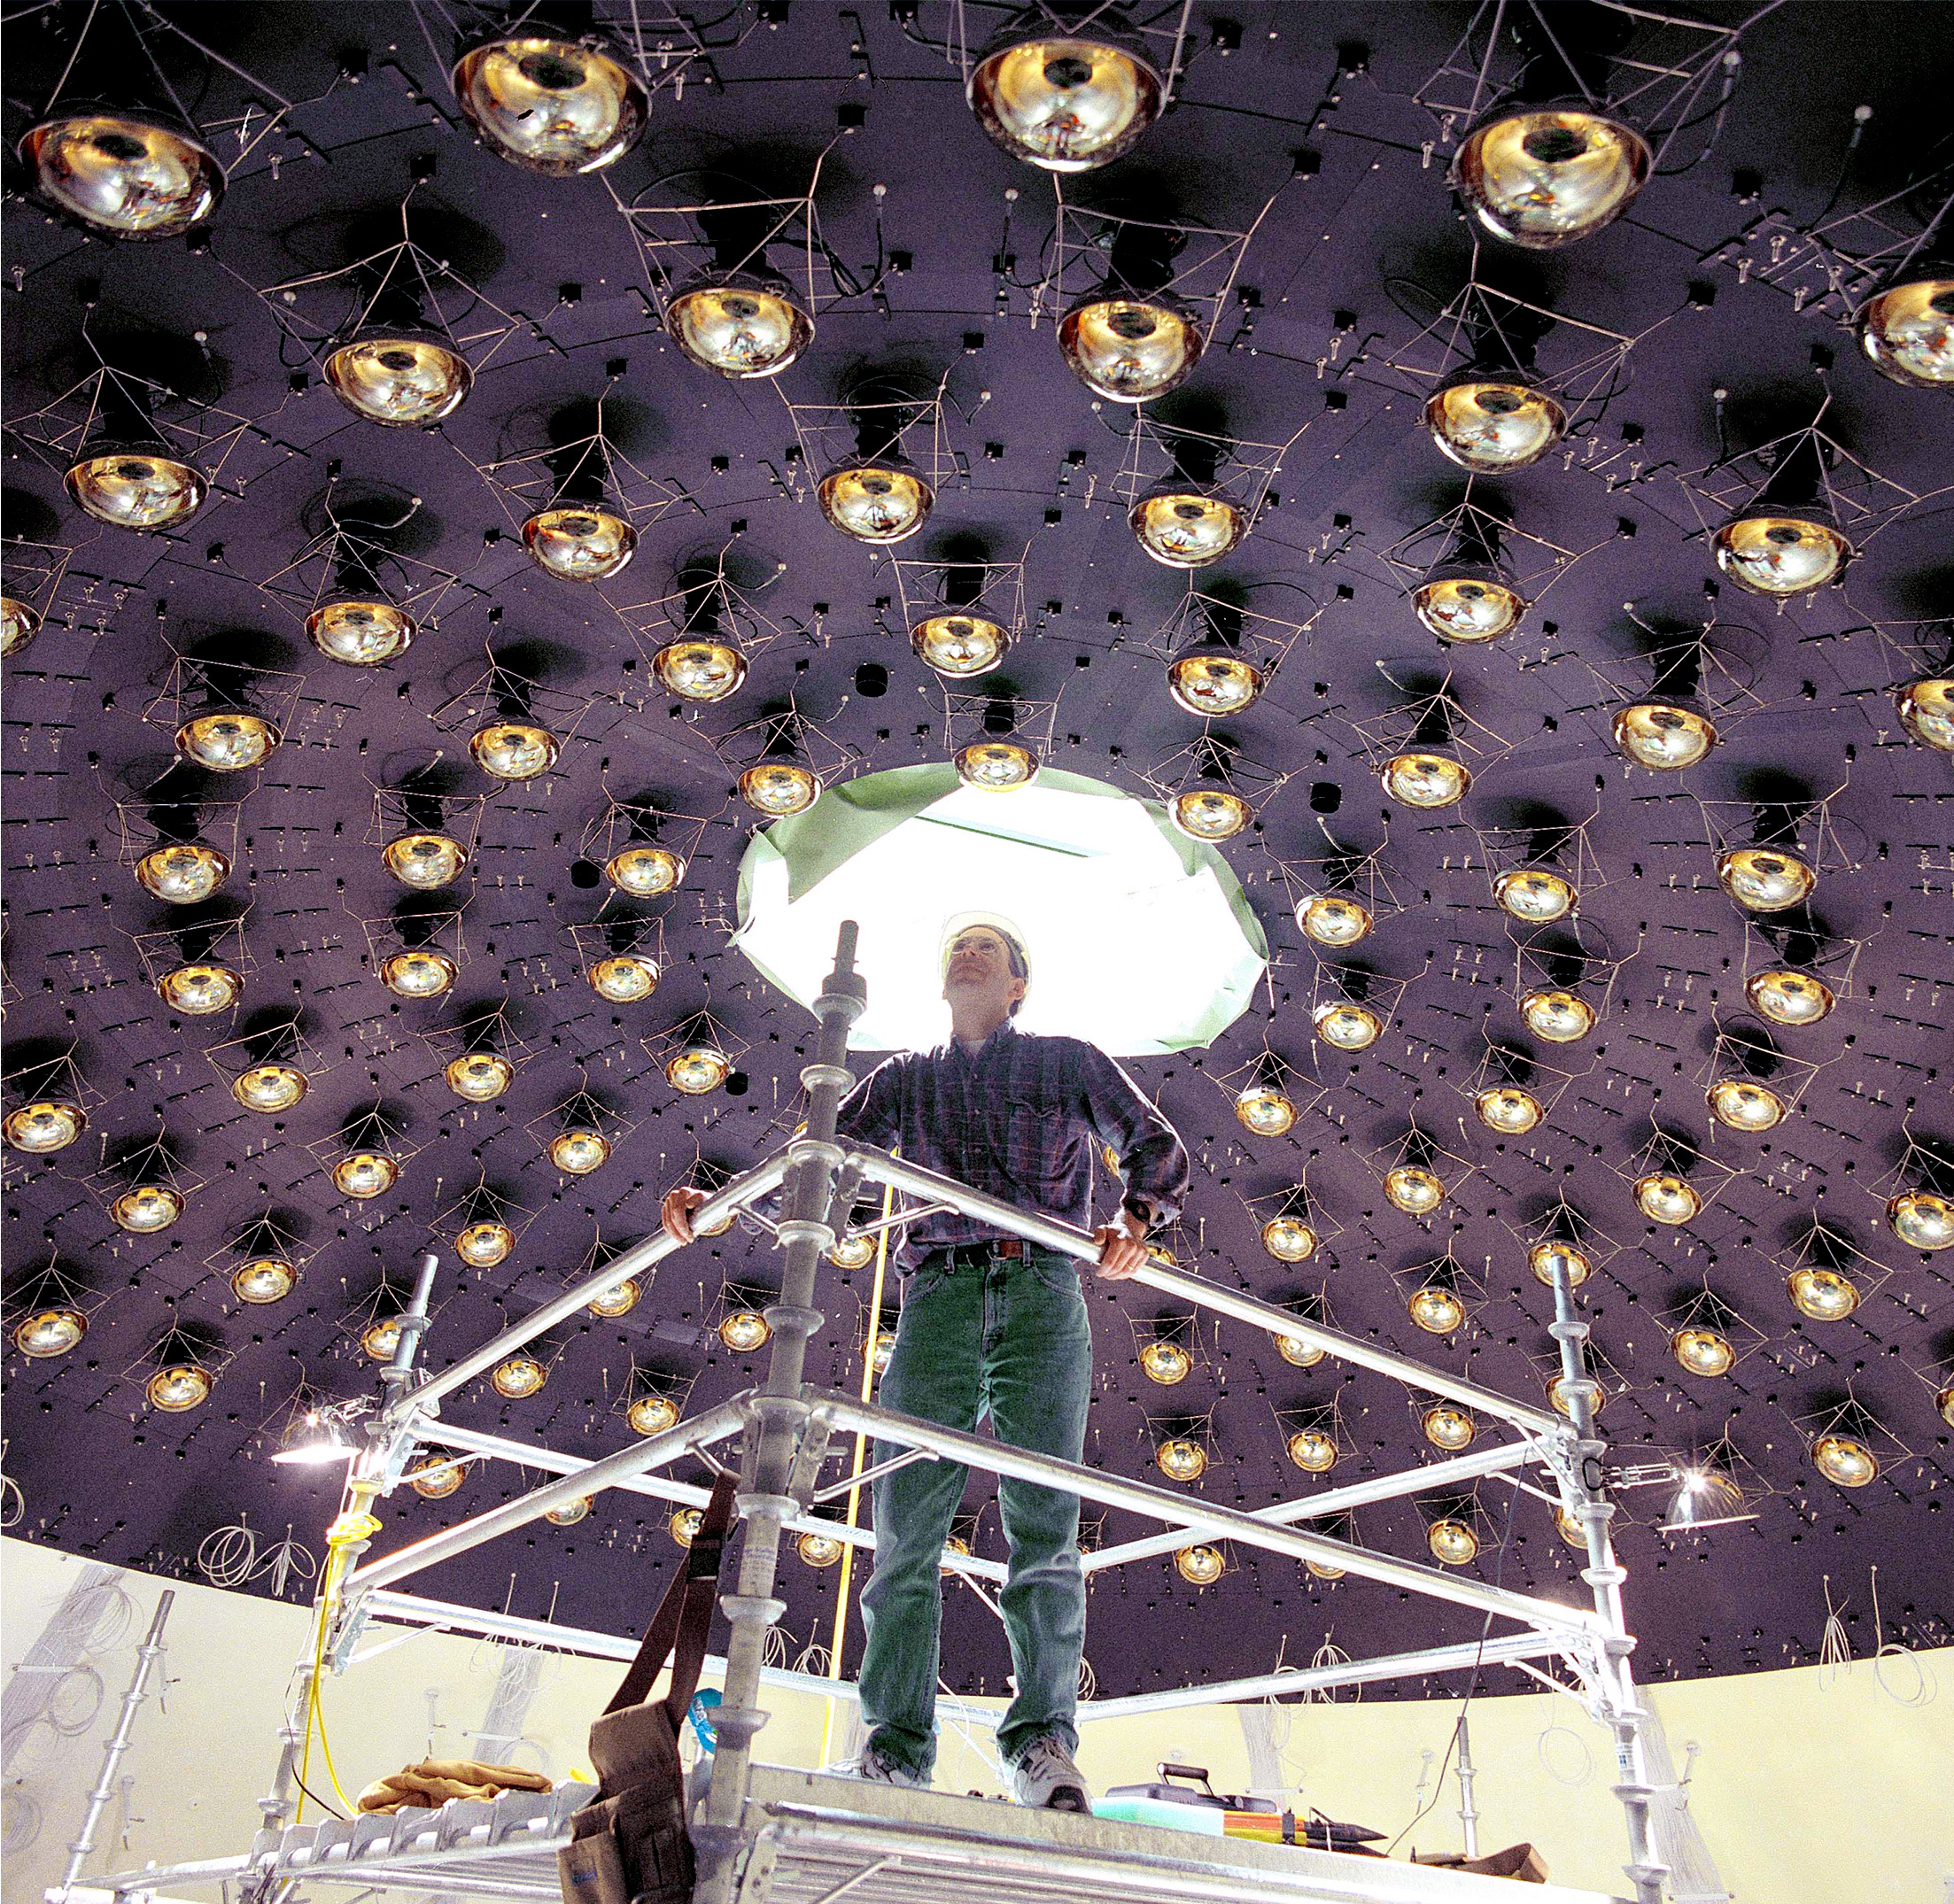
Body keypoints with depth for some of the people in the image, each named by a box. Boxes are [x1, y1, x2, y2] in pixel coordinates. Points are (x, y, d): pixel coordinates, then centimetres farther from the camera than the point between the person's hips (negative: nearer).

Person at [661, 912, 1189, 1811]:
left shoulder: (1068, 1061, 19)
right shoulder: (906, 1078, 24)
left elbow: (1157, 1146, 13)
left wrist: (1135, 1217, -9)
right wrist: (719, 1203, -1)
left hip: (1041, 1296, -2)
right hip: (938, 1299, 2)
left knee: (1043, 1528, -9)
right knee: (906, 1527, -6)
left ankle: (1043, 1742, -5)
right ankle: (893, 1745, -3)